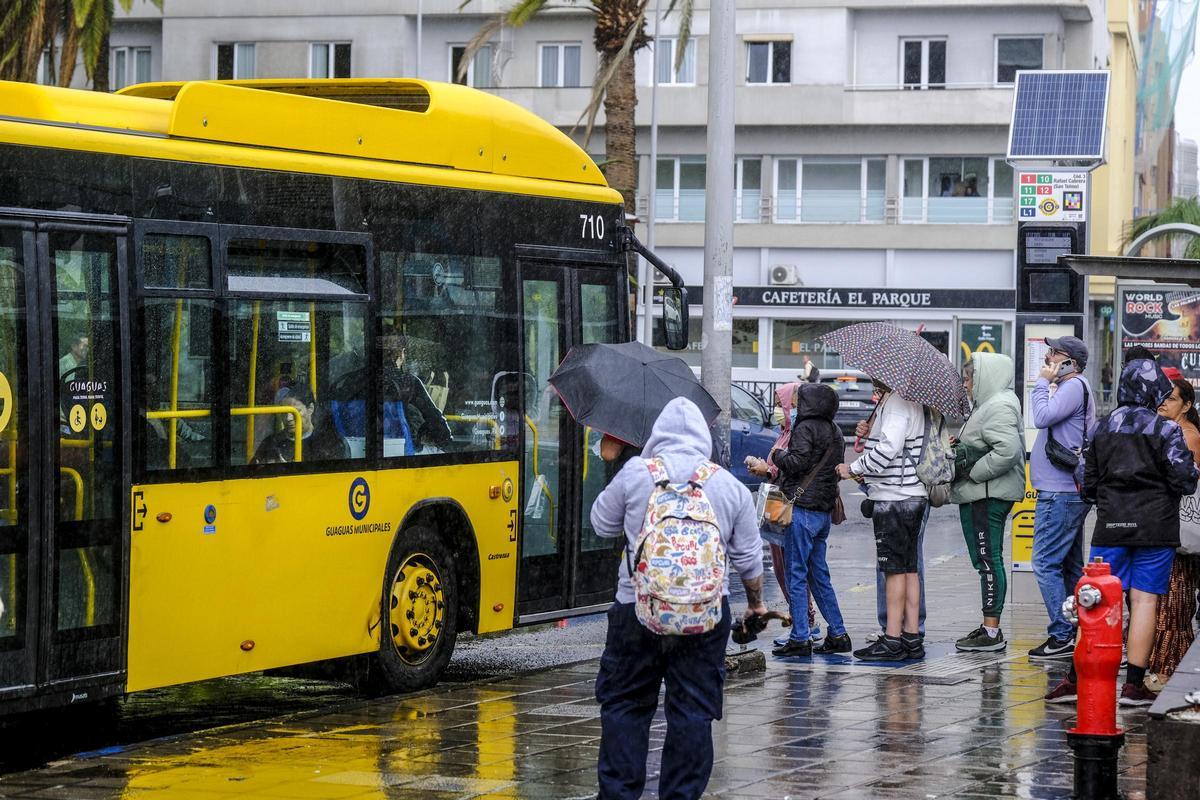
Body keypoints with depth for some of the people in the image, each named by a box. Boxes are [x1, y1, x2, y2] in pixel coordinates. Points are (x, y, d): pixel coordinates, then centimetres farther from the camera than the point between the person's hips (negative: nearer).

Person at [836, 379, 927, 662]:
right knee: (908, 567, 11)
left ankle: (892, 639, -5)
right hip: (913, 496, 10)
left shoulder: (897, 402, -15)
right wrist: (868, 434, 11)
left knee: (895, 568, -7)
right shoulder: (909, 401, 17)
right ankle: (912, 637, 13)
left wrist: (854, 468, -15)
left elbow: (889, 448, -24)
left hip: (894, 498, -10)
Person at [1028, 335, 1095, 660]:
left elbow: (1043, 417, -21)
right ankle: (1075, 635, 17)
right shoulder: (1073, 387, 19)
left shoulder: (1074, 386, -11)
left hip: (1060, 493, -11)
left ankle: (1062, 637, -13)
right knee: (1070, 566, 13)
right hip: (1069, 491, 11)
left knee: (1046, 563, -11)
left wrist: (1042, 383, -11)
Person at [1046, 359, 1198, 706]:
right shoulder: (1165, 429, -7)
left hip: (1110, 526, 4)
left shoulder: (1103, 428, 7)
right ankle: (1134, 684, 0)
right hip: (1155, 528, -4)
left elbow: (1088, 484, 11)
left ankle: (1076, 679, 2)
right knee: (1144, 600, 0)